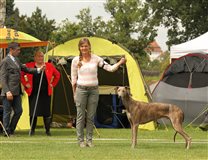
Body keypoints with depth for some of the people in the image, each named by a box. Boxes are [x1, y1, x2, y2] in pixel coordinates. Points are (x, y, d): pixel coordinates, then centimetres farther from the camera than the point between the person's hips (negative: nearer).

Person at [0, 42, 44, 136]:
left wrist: (38, 70, 13)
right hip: (9, 93, -9)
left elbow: (26, 69, 24)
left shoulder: (16, 60, 15)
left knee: (18, 111, 10)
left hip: (16, 92, 9)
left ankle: (11, 130, 21)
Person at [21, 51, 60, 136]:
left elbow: (57, 75, 17)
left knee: (46, 112, 0)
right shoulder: (29, 66, 1)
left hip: (46, 93, 1)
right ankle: (32, 130, 9)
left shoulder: (49, 66, 6)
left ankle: (47, 130, 6)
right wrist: (25, 84, 2)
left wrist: (53, 84, 9)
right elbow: (21, 75, 9)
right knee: (33, 112, 0)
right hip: (33, 93, -1)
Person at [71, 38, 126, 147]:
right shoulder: (76, 60, 0)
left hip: (94, 90, 1)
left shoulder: (96, 59, 2)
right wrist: (74, 93, 4)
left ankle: (89, 140, 12)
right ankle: (80, 140, 6)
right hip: (81, 89, -1)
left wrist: (120, 63, -17)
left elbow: (110, 68, -1)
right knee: (81, 116, 0)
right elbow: (73, 78, 5)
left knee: (91, 117, 5)